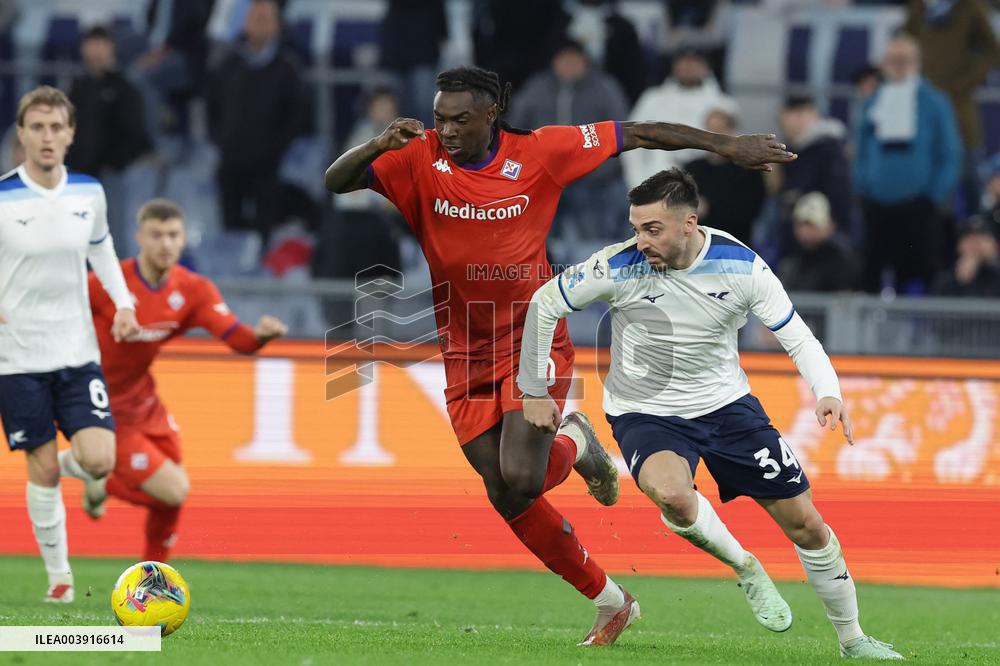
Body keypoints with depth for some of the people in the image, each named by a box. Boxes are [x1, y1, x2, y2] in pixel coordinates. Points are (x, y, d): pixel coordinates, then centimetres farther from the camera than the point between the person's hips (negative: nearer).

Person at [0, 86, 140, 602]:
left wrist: (122, 303, 5)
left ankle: (63, 464, 25)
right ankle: (58, 575, 14)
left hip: (78, 352, 3)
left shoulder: (89, 193, 1)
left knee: (98, 460, -11)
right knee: (43, 470, -1)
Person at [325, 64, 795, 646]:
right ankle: (611, 601, 19)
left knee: (521, 480, -22)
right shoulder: (420, 158, -8)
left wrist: (727, 145, 1)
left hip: (534, 336, -3)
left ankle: (575, 443, 15)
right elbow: (336, 182, -10)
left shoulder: (539, 153, -11)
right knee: (507, 498, 2)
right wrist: (377, 146, -30)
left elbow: (635, 135, -2)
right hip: (466, 351, 3)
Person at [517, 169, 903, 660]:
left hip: (726, 402, 2)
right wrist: (534, 392, -3)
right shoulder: (619, 266, -20)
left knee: (805, 524, 1)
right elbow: (543, 304, -6)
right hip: (645, 413, -2)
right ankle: (746, 570, -5)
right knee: (672, 495, -35)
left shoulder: (740, 266, -16)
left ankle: (852, 640, 23)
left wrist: (828, 394, -28)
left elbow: (798, 338, -10)